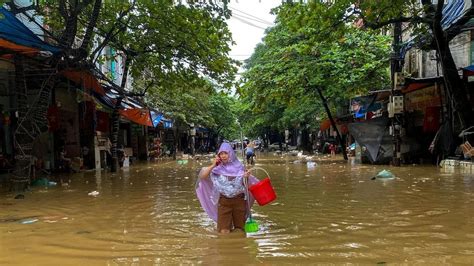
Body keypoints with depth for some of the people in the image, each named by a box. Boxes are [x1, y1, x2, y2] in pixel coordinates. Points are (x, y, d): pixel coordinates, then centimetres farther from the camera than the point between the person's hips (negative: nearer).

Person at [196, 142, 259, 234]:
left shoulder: (239, 167, -3)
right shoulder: (217, 168, -5)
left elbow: (245, 184, 4)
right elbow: (202, 176, -10)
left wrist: (246, 177, -17)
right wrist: (212, 165, -17)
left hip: (239, 200, 1)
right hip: (224, 201, -1)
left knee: (239, 230, 11)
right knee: (224, 232, -3)